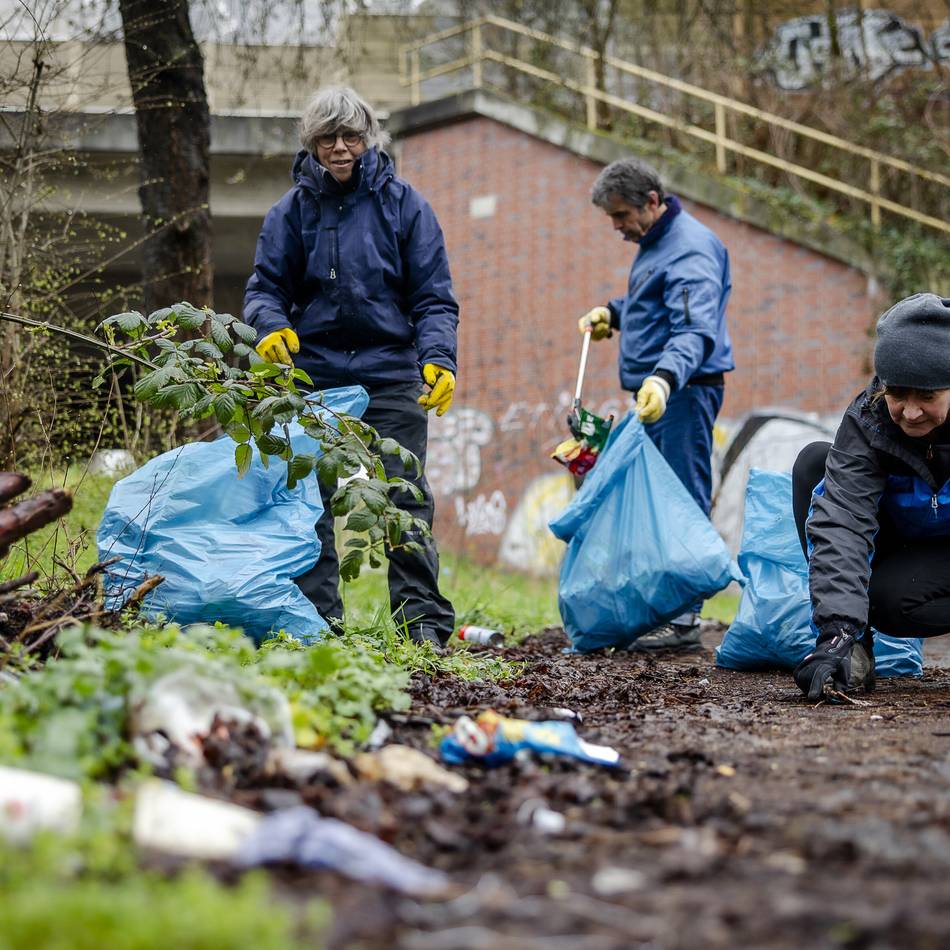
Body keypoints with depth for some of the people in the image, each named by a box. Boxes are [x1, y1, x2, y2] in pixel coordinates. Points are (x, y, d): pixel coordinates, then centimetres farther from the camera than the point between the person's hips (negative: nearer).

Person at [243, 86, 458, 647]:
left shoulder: (402, 204, 5)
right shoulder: (294, 210, 9)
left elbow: (433, 296, 3)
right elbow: (266, 286, 9)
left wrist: (439, 359, -12)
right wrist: (270, 325, -14)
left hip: (391, 372, -2)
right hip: (314, 373, 2)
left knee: (405, 495, -6)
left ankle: (423, 620, -3)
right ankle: (317, 617, 6)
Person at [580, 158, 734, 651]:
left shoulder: (691, 249, -17)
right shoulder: (655, 242, 17)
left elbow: (695, 328, -31)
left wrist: (664, 377, -46)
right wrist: (613, 311, 16)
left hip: (683, 392, -11)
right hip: (656, 393, 11)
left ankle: (683, 617, -13)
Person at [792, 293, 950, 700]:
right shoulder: (867, 420, -23)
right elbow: (842, 522, -35)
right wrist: (837, 630, -47)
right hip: (905, 541, 4)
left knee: (885, 599, -34)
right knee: (814, 463, -20)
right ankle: (852, 648, -21)